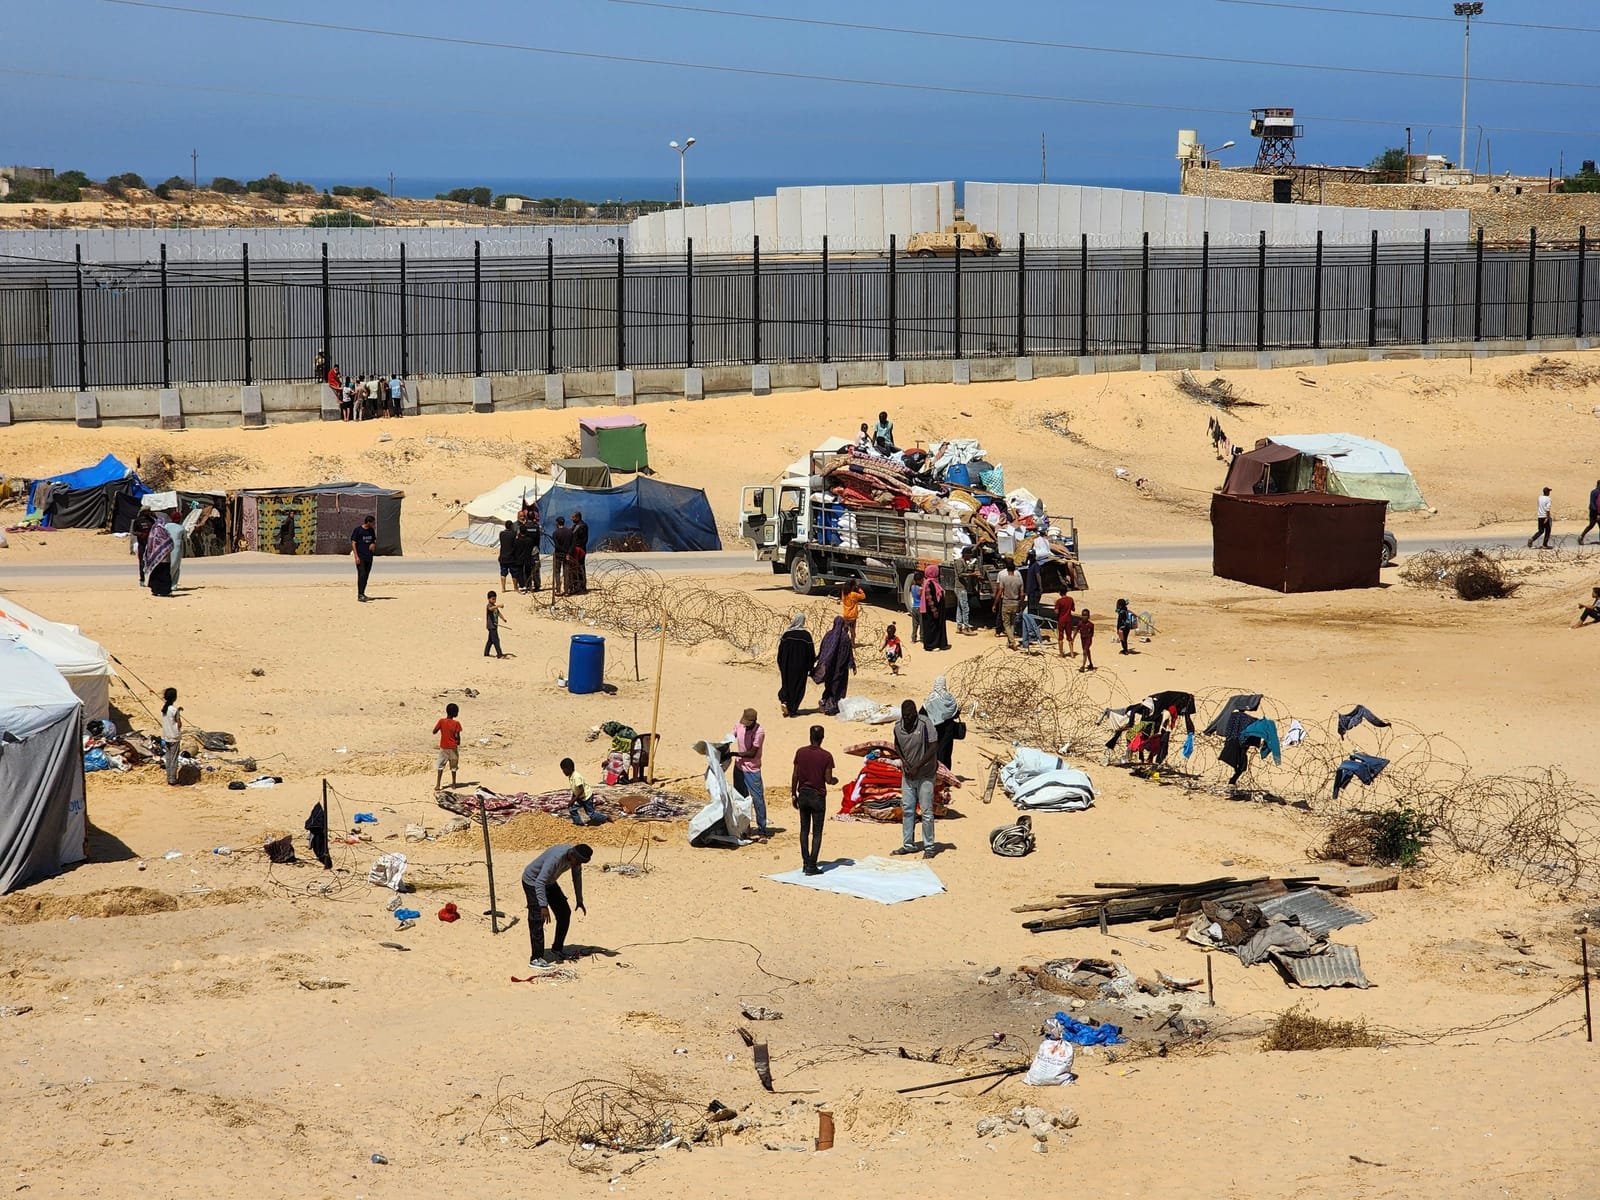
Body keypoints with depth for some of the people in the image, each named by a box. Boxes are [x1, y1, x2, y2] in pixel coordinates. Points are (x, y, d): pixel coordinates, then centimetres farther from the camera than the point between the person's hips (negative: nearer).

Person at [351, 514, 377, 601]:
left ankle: (362, 593, 18)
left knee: (366, 576, 8)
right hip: (360, 557, -6)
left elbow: (374, 540, 24)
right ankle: (360, 595, -16)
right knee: (362, 574, -14)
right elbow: (353, 543, -8)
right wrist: (356, 556, -15)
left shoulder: (371, 530, 10)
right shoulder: (358, 530, -8)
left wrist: (373, 544, -2)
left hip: (369, 557, 6)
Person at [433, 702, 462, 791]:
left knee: (440, 766, 4)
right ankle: (453, 784, 23)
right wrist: (458, 743, 6)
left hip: (443, 747, 1)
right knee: (453, 766, 15)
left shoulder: (441, 721, -8)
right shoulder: (456, 723, -12)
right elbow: (457, 736, -13)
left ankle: (437, 785, -6)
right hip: (453, 747, -1)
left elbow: (434, 731, -5)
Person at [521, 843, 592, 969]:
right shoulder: (556, 858, -38)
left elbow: (577, 877, 6)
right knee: (537, 920, -14)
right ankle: (536, 959, -12)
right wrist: (544, 906, -47)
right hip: (532, 881, -8)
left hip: (549, 882, 8)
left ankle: (557, 949, 21)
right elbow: (539, 883, -41)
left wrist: (579, 901, 12)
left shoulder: (575, 856, -13)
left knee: (565, 913, 7)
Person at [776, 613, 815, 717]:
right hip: (801, 665, -2)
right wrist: (810, 667, 4)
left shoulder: (786, 633, -5)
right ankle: (793, 709, 8)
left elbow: (780, 650, 0)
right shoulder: (806, 634, -10)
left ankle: (784, 700, -7)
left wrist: (781, 665, 11)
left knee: (787, 684, 17)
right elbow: (811, 652, -6)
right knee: (798, 686, 8)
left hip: (788, 664, 2)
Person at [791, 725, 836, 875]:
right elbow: (828, 779, -9)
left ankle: (805, 863, 14)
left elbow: (795, 776, 1)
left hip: (803, 795, 3)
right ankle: (812, 866, -3)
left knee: (804, 830, 13)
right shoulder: (826, 756, -11)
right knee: (816, 832, 1)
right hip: (818, 797, -3)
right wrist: (835, 780, 14)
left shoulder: (800, 752, -2)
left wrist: (794, 795, 11)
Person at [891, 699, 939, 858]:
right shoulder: (898, 726, -4)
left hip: (925, 774, -5)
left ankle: (929, 847, 6)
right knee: (907, 809, 9)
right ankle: (908, 845, 18)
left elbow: (934, 747, -20)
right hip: (908, 774, 5)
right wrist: (904, 761, -4)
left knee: (926, 811, -2)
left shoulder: (925, 724, -20)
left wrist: (917, 767, -21)